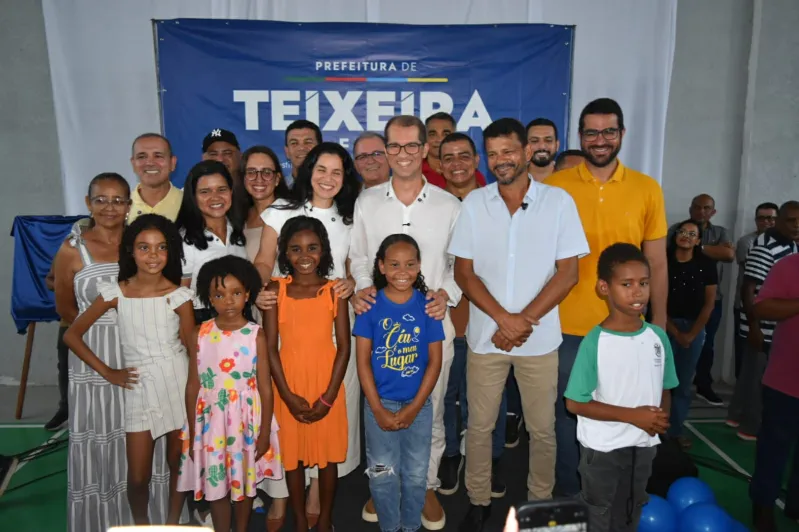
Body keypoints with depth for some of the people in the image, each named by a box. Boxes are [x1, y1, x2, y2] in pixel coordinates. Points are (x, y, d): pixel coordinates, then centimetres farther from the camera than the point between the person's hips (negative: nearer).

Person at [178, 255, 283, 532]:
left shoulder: (256, 335, -10)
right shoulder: (199, 334, -5)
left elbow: (265, 387, -7)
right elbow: (193, 385, 0)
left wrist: (265, 432, -6)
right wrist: (192, 431, 1)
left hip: (246, 420, -1)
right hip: (210, 420, 1)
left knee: (245, 480, 16)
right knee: (215, 483, 12)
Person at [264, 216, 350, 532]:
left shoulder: (334, 290, -4)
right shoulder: (275, 290, -4)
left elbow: (344, 346, -4)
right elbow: (270, 347, -4)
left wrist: (328, 397, -10)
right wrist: (288, 395, -11)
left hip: (327, 386, 0)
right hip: (288, 388, 0)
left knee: (328, 454, 12)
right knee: (292, 455, 13)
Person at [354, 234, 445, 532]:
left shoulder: (427, 305, -6)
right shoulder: (370, 306, -8)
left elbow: (435, 362, -3)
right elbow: (363, 362, -7)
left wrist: (413, 408, -8)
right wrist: (378, 410, -10)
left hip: (419, 405, 1)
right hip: (380, 404, -1)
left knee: (416, 474, 14)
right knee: (382, 474, 11)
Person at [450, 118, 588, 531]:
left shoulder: (559, 202, -3)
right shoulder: (473, 203, 0)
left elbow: (568, 272, -5)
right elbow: (464, 272, -2)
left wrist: (525, 320, -13)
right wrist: (503, 319, -13)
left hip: (540, 338, -1)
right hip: (485, 336, 1)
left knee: (542, 429, 12)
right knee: (479, 426, 11)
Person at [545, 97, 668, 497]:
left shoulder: (647, 189, 1)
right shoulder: (554, 186, -3)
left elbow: (656, 263, 5)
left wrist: (659, 325, 4)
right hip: (566, 326, -1)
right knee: (568, 412, 12)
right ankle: (567, 494, 32)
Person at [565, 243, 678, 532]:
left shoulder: (658, 337, -5)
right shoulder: (594, 342, -20)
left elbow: (664, 388, 7)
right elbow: (575, 403, -18)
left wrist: (662, 415, -14)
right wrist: (632, 415, -21)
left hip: (643, 445, 5)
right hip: (601, 448, -4)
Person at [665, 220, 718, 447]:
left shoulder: (706, 264, 0)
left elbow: (709, 303, 2)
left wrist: (691, 334, -2)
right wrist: (674, 332, -6)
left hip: (695, 327, 2)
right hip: (666, 325, -2)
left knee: (684, 382, 8)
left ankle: (675, 429, 19)